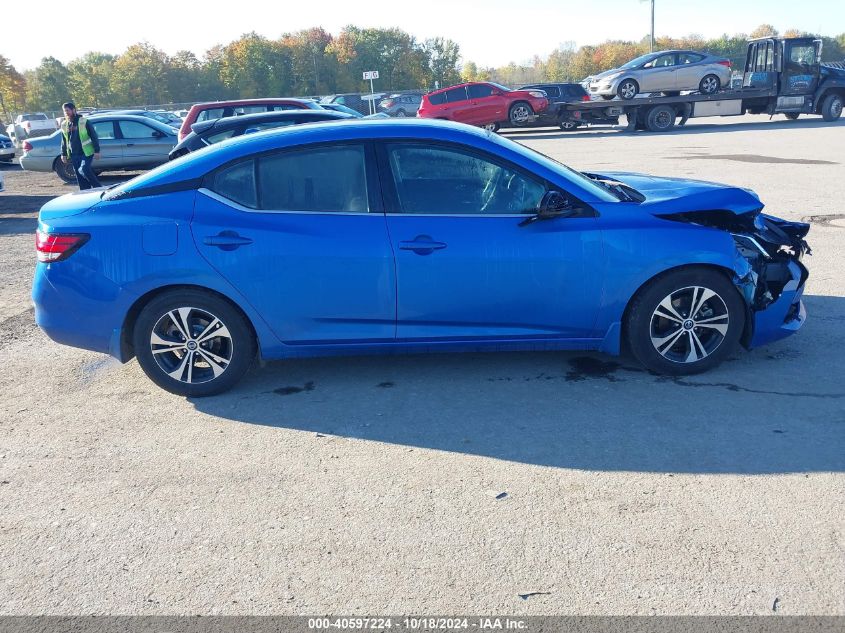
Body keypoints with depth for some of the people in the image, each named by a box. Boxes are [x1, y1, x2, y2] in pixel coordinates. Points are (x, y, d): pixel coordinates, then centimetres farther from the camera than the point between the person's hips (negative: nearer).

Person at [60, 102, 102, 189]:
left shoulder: (84, 122, -5)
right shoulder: (64, 125, 11)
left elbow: (94, 137, -6)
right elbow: (64, 141, 19)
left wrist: (97, 151, -11)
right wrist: (64, 154, 16)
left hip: (86, 153, -6)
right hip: (74, 155, 6)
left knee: (84, 170, -23)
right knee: (80, 177, 4)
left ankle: (98, 188, -9)